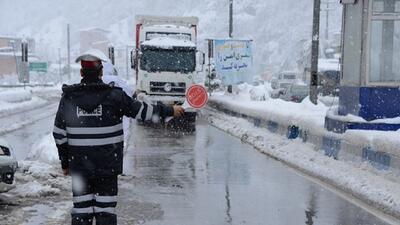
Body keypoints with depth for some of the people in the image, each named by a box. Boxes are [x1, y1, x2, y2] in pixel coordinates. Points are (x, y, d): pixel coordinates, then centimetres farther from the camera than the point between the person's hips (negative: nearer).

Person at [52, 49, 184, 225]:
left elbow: (59, 135, 2)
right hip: (108, 165, -1)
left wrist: (65, 163, 13)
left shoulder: (68, 97, -1)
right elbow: (142, 110, 0)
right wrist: (169, 110, 15)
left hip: (79, 165, 2)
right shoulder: (114, 95, -8)